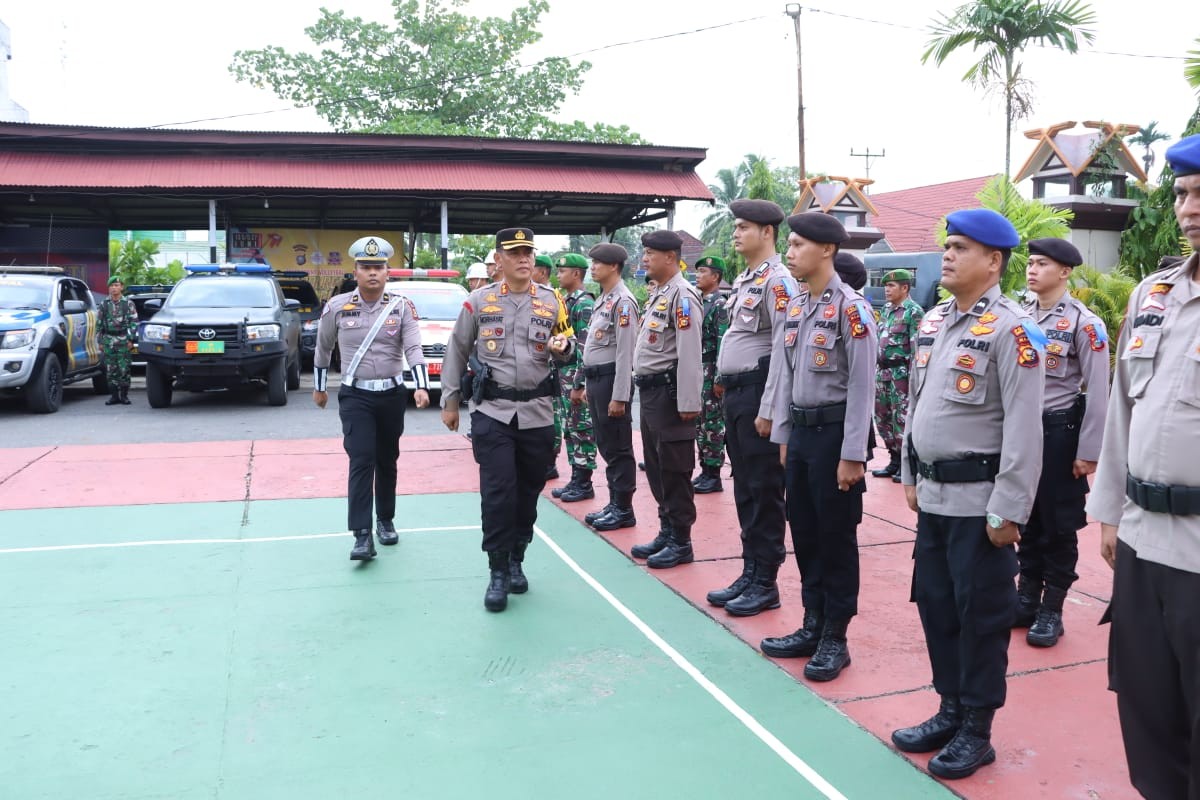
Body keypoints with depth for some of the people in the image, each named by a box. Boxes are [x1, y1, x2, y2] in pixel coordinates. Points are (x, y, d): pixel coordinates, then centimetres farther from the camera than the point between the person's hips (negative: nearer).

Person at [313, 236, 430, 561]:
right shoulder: (337, 306, -2)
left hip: (392, 395, 2)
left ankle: (386, 521, 30)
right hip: (355, 397, -1)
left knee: (387, 461, 13)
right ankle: (362, 536, -13)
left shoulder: (402, 306, -2)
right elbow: (323, 348, 12)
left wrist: (421, 387, -27)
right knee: (362, 461, -12)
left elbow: (414, 348, -13)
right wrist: (319, 387, 19)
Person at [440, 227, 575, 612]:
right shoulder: (479, 301, 2)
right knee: (497, 493, -7)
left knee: (528, 491, 10)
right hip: (492, 412, -2)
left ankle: (516, 561, 27)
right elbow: (457, 352, 8)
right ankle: (498, 572, 5)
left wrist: (563, 347, -9)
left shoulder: (551, 301, 6)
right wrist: (449, 401, 7)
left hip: (537, 414, 2)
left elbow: (566, 348, 16)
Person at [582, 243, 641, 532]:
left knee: (618, 448, -2)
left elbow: (626, 352, -18)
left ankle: (624, 510, 7)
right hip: (596, 378, 10)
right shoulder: (602, 299, 16)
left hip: (612, 378, -10)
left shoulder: (623, 301, -14)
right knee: (606, 446, 14)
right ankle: (614, 503, 23)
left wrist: (619, 396, -21)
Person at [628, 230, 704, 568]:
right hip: (650, 390, 10)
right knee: (655, 467, 15)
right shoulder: (657, 294, 16)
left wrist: (689, 403, -22)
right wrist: (645, 389, 17)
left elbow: (690, 353, -20)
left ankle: (681, 543, 8)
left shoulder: (682, 295, -14)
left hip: (669, 391, -10)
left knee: (674, 470, -2)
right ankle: (666, 532, 26)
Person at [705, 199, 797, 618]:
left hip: (758, 393, -9)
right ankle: (749, 573, 24)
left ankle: (765, 583, 10)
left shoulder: (778, 280, -13)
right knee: (744, 488, 14)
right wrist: (728, 389, 17)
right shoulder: (743, 280, 16)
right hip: (734, 392, 9)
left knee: (764, 492, -1)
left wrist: (768, 410, -19)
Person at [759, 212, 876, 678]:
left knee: (836, 535, 4)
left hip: (833, 430, -7)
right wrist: (782, 436, 12)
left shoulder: (850, 308, -13)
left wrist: (852, 454, -16)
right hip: (800, 431, 7)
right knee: (803, 531, 13)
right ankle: (813, 626, 27)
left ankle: (835, 637, 17)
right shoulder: (793, 308, 9)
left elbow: (862, 386, -15)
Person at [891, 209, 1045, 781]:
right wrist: (911, 475, 16)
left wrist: (1007, 510, -17)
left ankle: (976, 731, 20)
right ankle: (950, 711, 32)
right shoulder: (932, 321, 10)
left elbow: (1024, 429, -17)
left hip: (978, 500, -7)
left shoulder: (1011, 330, -14)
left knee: (981, 614, 5)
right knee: (934, 603, 15)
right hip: (933, 494, 7)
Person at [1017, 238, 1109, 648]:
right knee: (1025, 517, 13)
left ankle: (1051, 609, 16)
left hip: (1060, 430, -5)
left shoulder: (1084, 323, -9)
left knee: (1058, 522, 6)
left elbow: (1098, 393, -9)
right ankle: (1026, 597, 25)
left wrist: (1087, 452, -11)